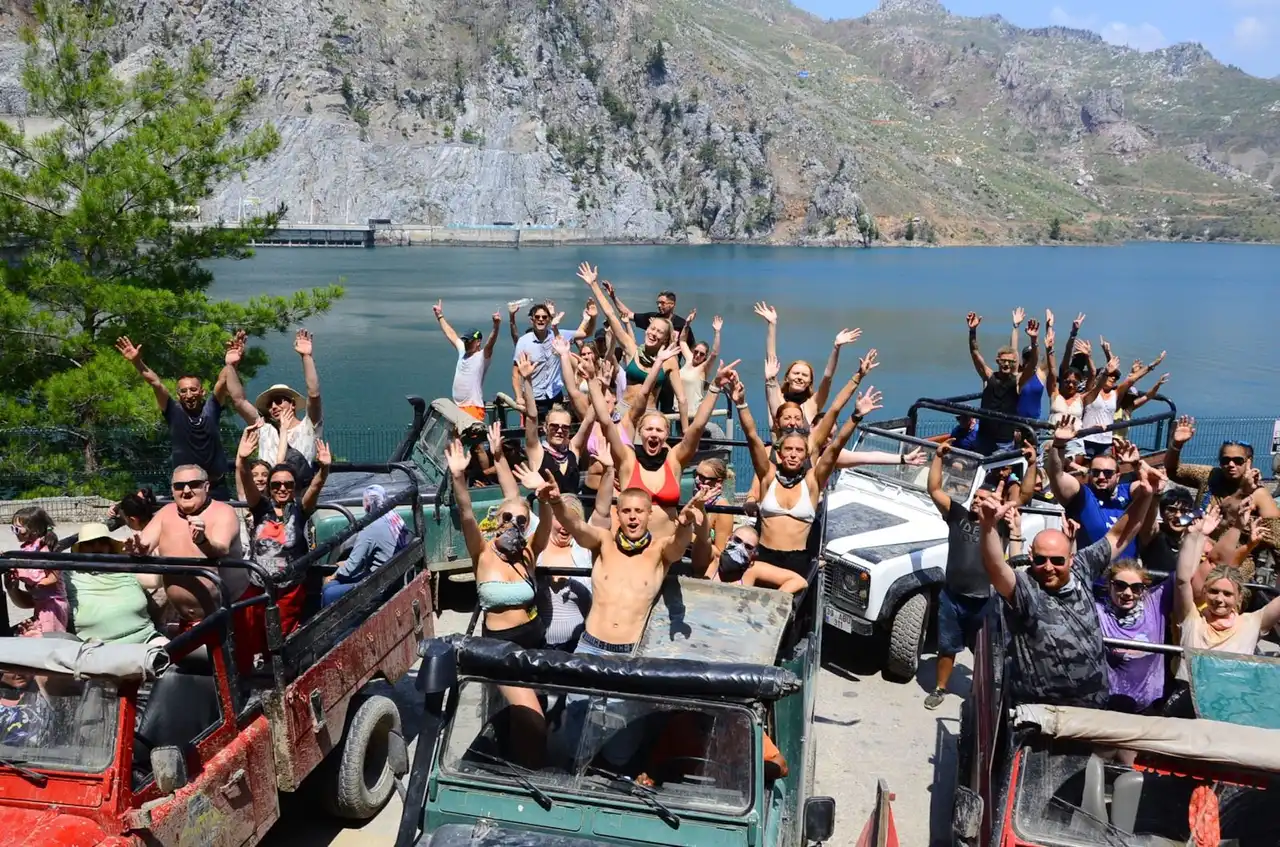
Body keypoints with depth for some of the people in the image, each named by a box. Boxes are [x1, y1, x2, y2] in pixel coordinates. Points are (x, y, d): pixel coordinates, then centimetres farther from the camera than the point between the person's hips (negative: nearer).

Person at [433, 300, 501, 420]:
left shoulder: (483, 356, -8)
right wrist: (439, 315, 31)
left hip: (474, 408, -8)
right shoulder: (462, 351, 13)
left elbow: (491, 343, -27)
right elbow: (450, 334, 24)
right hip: (457, 407, 8)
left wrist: (496, 325, -44)